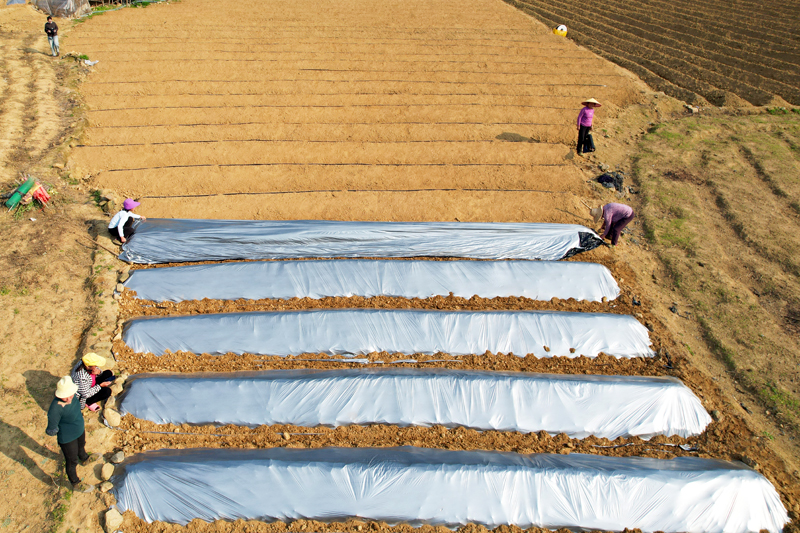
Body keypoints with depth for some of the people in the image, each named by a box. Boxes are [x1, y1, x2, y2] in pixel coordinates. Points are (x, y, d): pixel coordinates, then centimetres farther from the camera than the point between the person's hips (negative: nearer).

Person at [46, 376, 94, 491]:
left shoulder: (72, 396, -18)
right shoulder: (55, 408, -41)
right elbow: (52, 430, -26)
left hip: (80, 430, 7)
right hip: (68, 438, -7)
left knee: (81, 446, 37)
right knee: (72, 461, 17)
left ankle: (84, 459, 70)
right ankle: (76, 484, 40)